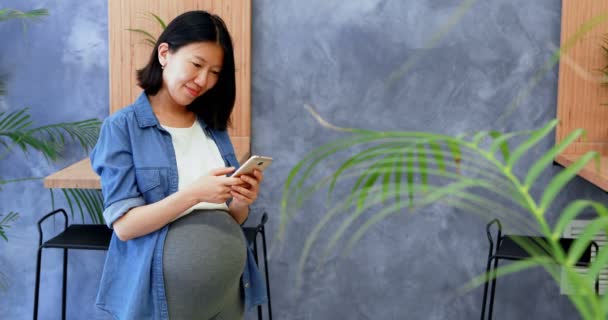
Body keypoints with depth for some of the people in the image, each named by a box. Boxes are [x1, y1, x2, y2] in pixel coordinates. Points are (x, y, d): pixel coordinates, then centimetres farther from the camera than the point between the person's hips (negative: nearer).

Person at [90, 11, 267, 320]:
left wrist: (241, 202, -12)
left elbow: (233, 219, 10)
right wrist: (194, 193, -24)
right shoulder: (122, 127, -7)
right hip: (164, 294, -4)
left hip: (229, 287, 5)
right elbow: (124, 225, -13)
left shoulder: (213, 127, 7)